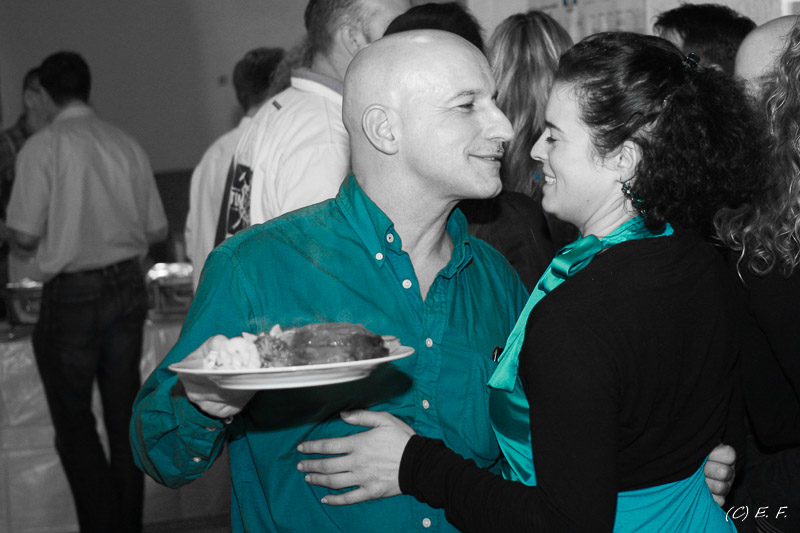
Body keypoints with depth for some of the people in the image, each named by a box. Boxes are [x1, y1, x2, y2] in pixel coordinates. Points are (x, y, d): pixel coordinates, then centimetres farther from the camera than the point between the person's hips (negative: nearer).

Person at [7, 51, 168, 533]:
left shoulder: (44, 147, -10)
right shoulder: (126, 144, 1)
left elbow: (25, 235, -12)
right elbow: (157, 230, 4)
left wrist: (57, 235, 11)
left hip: (72, 294, -4)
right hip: (128, 286, 4)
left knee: (75, 424, 8)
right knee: (124, 415, 14)